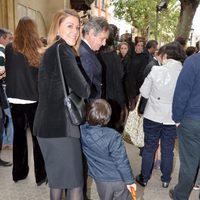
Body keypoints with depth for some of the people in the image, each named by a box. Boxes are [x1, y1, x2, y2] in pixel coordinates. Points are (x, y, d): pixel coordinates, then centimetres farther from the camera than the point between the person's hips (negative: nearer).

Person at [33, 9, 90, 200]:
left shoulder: (51, 51, 16)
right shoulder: (63, 50, -13)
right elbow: (83, 90, -18)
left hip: (49, 123, 10)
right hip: (61, 125, -10)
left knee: (57, 178, 21)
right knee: (74, 183, 0)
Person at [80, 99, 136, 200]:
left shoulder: (82, 131, -18)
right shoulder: (113, 135, -27)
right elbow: (121, 161, -21)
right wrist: (129, 180, -9)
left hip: (100, 180, 4)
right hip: (119, 179, -3)